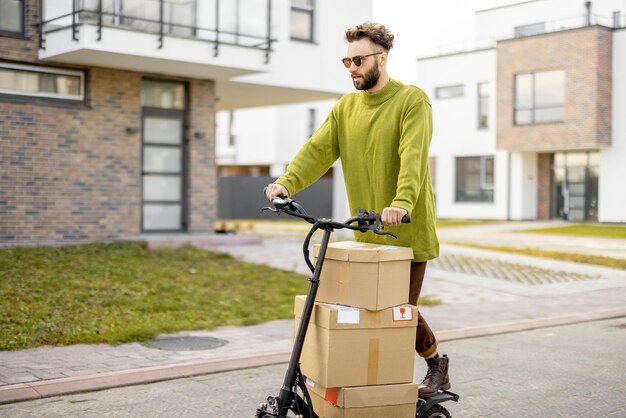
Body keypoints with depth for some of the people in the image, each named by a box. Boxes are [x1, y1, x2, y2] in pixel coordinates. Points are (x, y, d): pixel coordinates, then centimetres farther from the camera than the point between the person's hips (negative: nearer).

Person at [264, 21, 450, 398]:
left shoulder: (412, 100, -9)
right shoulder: (346, 107, 9)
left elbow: (413, 155, -24)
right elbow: (318, 149, -3)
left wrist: (401, 203, -40)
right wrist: (287, 182, -21)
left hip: (408, 229, -5)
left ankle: (437, 366, 27)